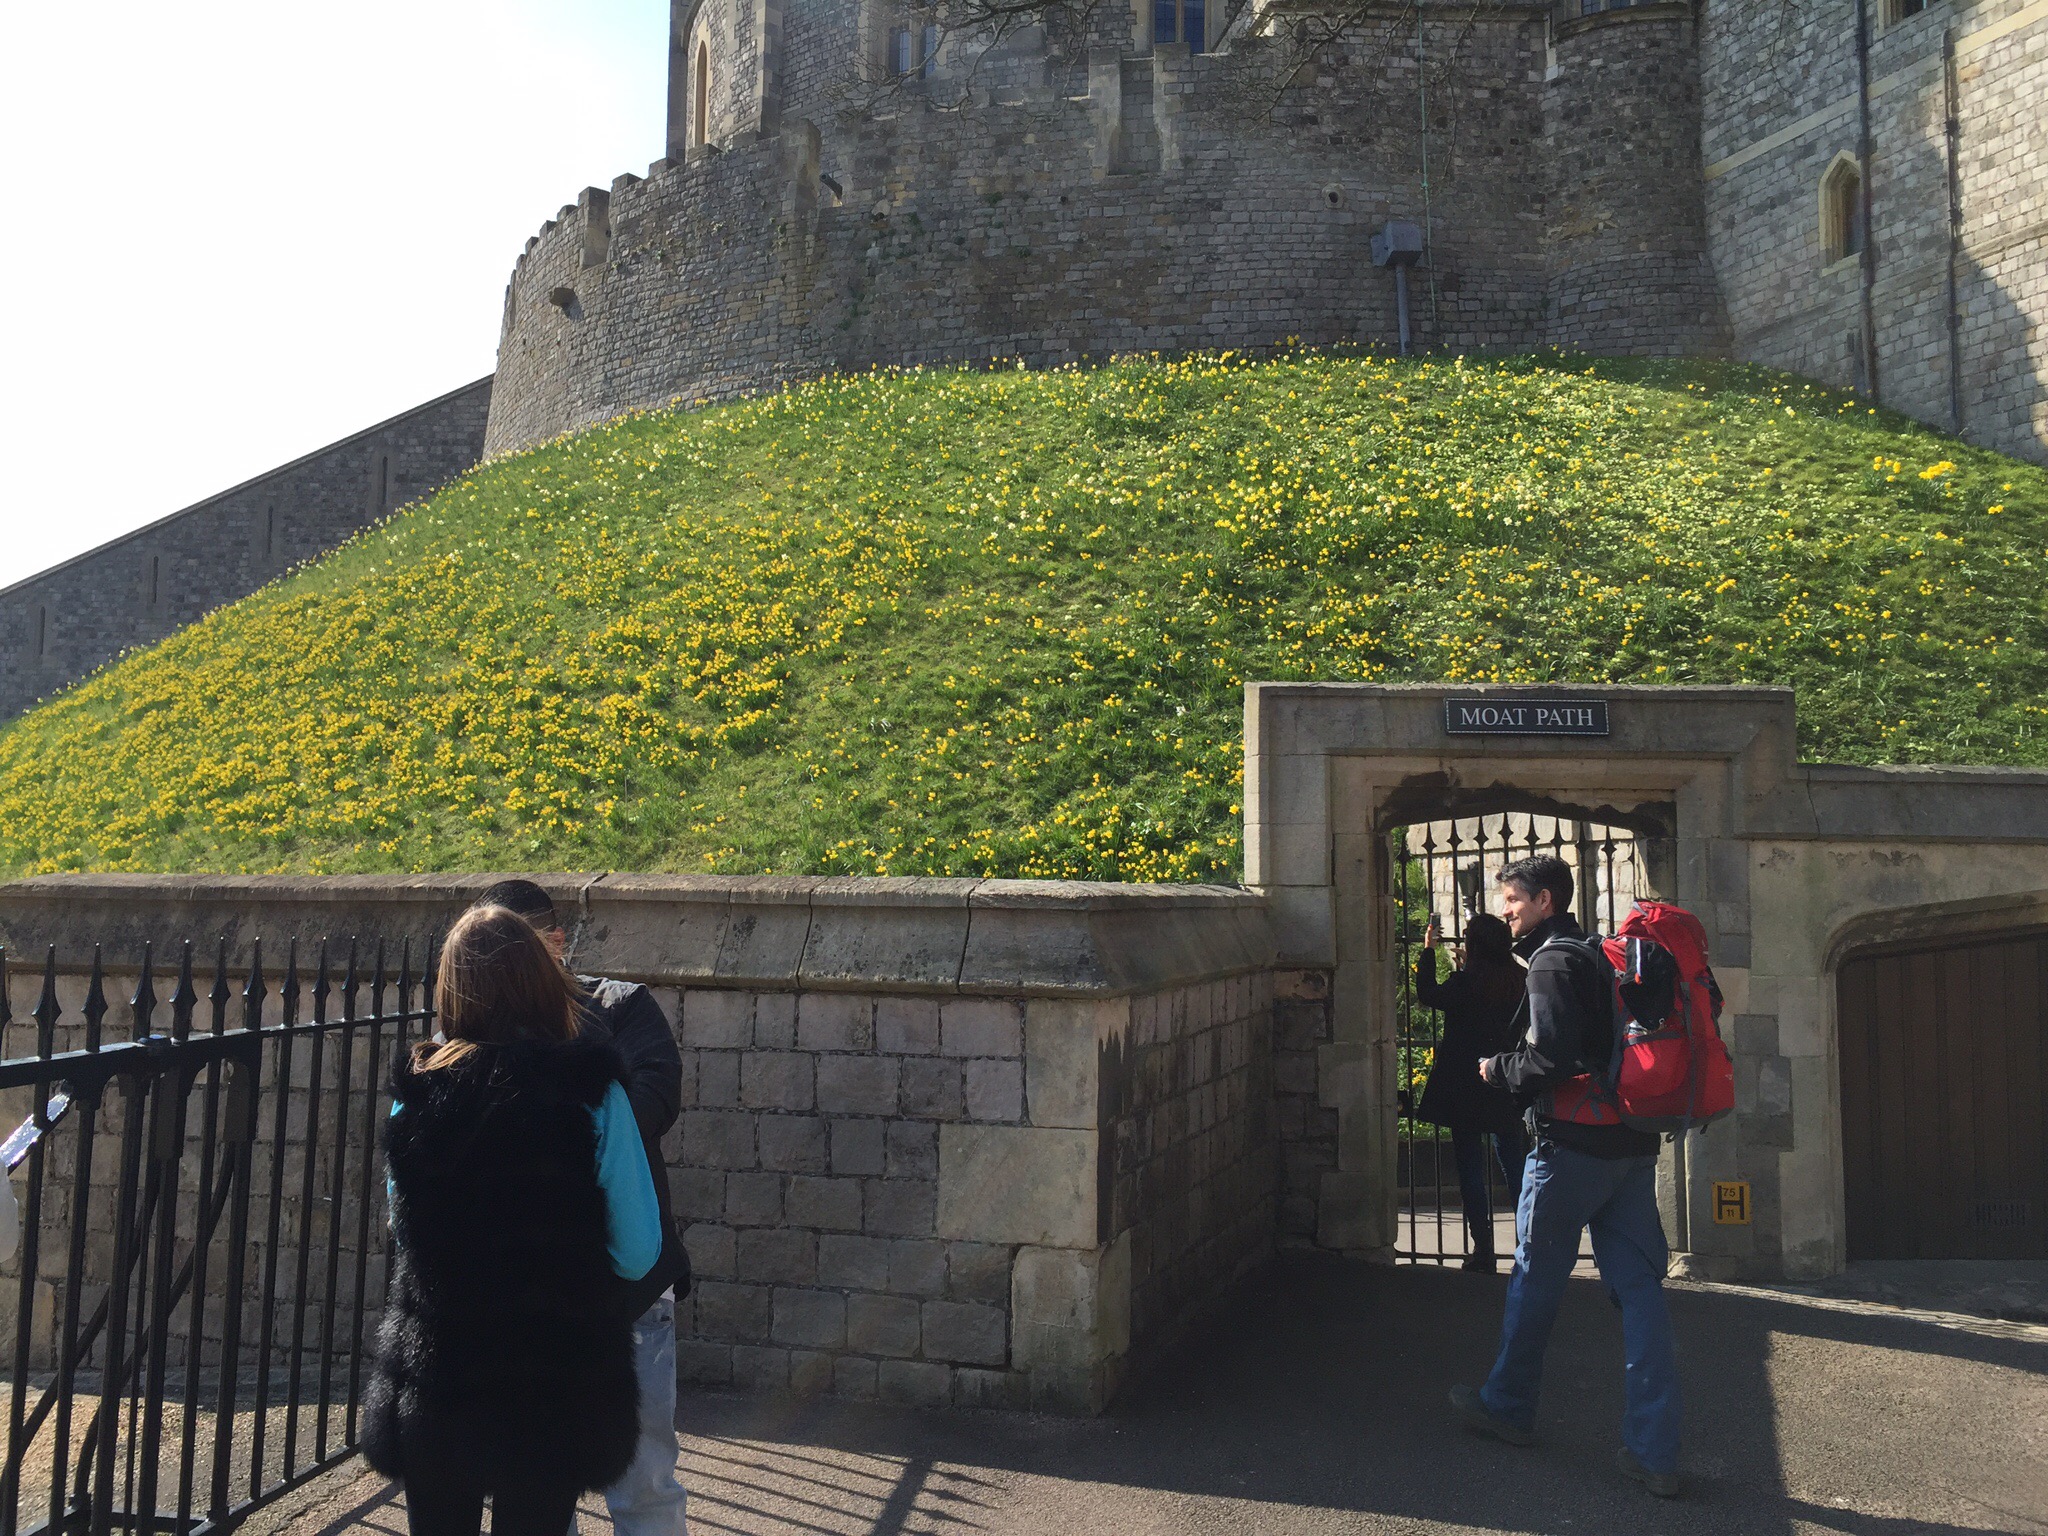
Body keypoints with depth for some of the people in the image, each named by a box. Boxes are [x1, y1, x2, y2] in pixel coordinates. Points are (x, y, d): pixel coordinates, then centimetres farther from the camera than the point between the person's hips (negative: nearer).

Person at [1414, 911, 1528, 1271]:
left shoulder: (1465, 982, -17)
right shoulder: (1520, 980, -2)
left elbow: (1428, 995, 0)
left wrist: (1429, 951, 9)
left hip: (1465, 1091, -5)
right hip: (1510, 1092, 5)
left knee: (1471, 1171, 3)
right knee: (1516, 1170, 13)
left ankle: (1483, 1251, 4)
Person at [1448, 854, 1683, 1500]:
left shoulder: (1552, 963, -13)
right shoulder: (1601, 957, 15)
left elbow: (1550, 1060, -22)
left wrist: (1498, 1068, -6)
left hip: (1570, 1147, -8)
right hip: (1631, 1148, 8)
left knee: (1534, 1281, 9)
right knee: (1640, 1290, 5)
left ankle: (1507, 1405, 26)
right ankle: (1655, 1453, 6)